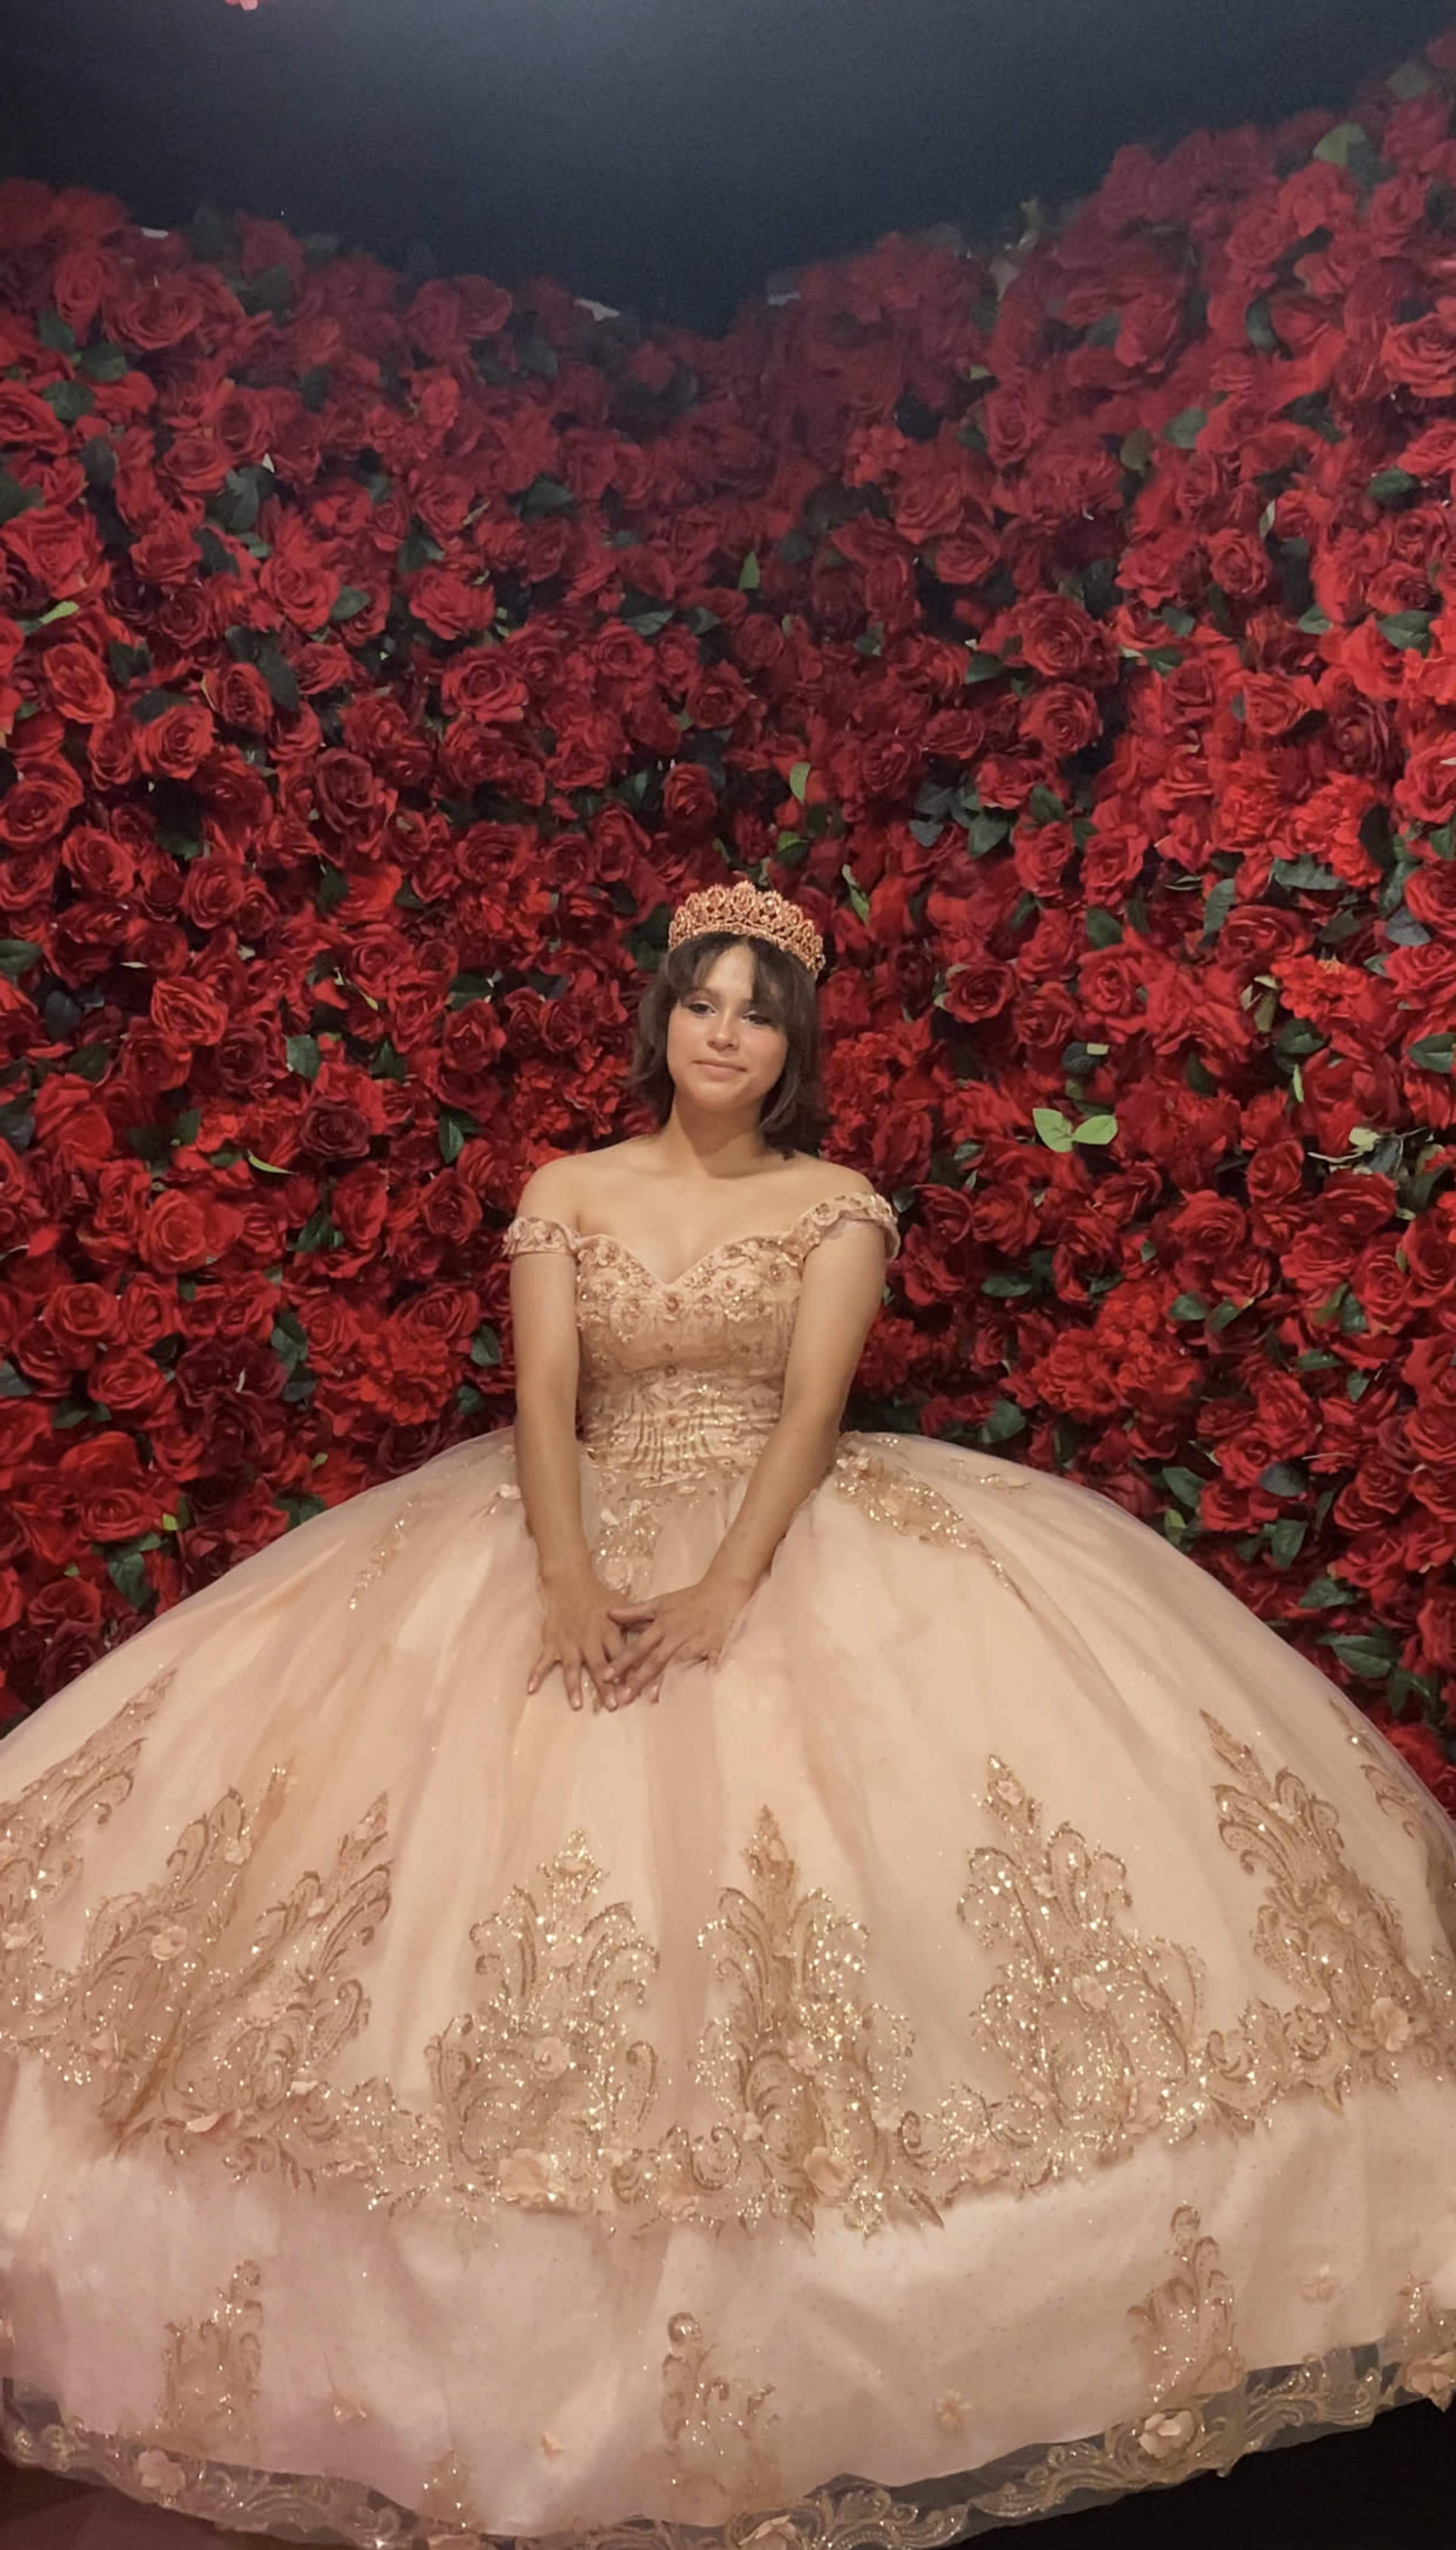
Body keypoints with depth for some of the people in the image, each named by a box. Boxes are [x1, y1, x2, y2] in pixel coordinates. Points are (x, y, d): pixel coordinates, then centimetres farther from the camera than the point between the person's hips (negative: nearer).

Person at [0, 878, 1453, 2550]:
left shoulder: (838, 1207, 5)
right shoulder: (569, 1195, 7)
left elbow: (811, 1405, -8)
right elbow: (544, 1399, -4)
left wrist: (727, 1586, -23)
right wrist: (569, 1577, -21)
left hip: (792, 1536, -1)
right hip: (592, 1539, 1)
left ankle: (815, 2320, 1)